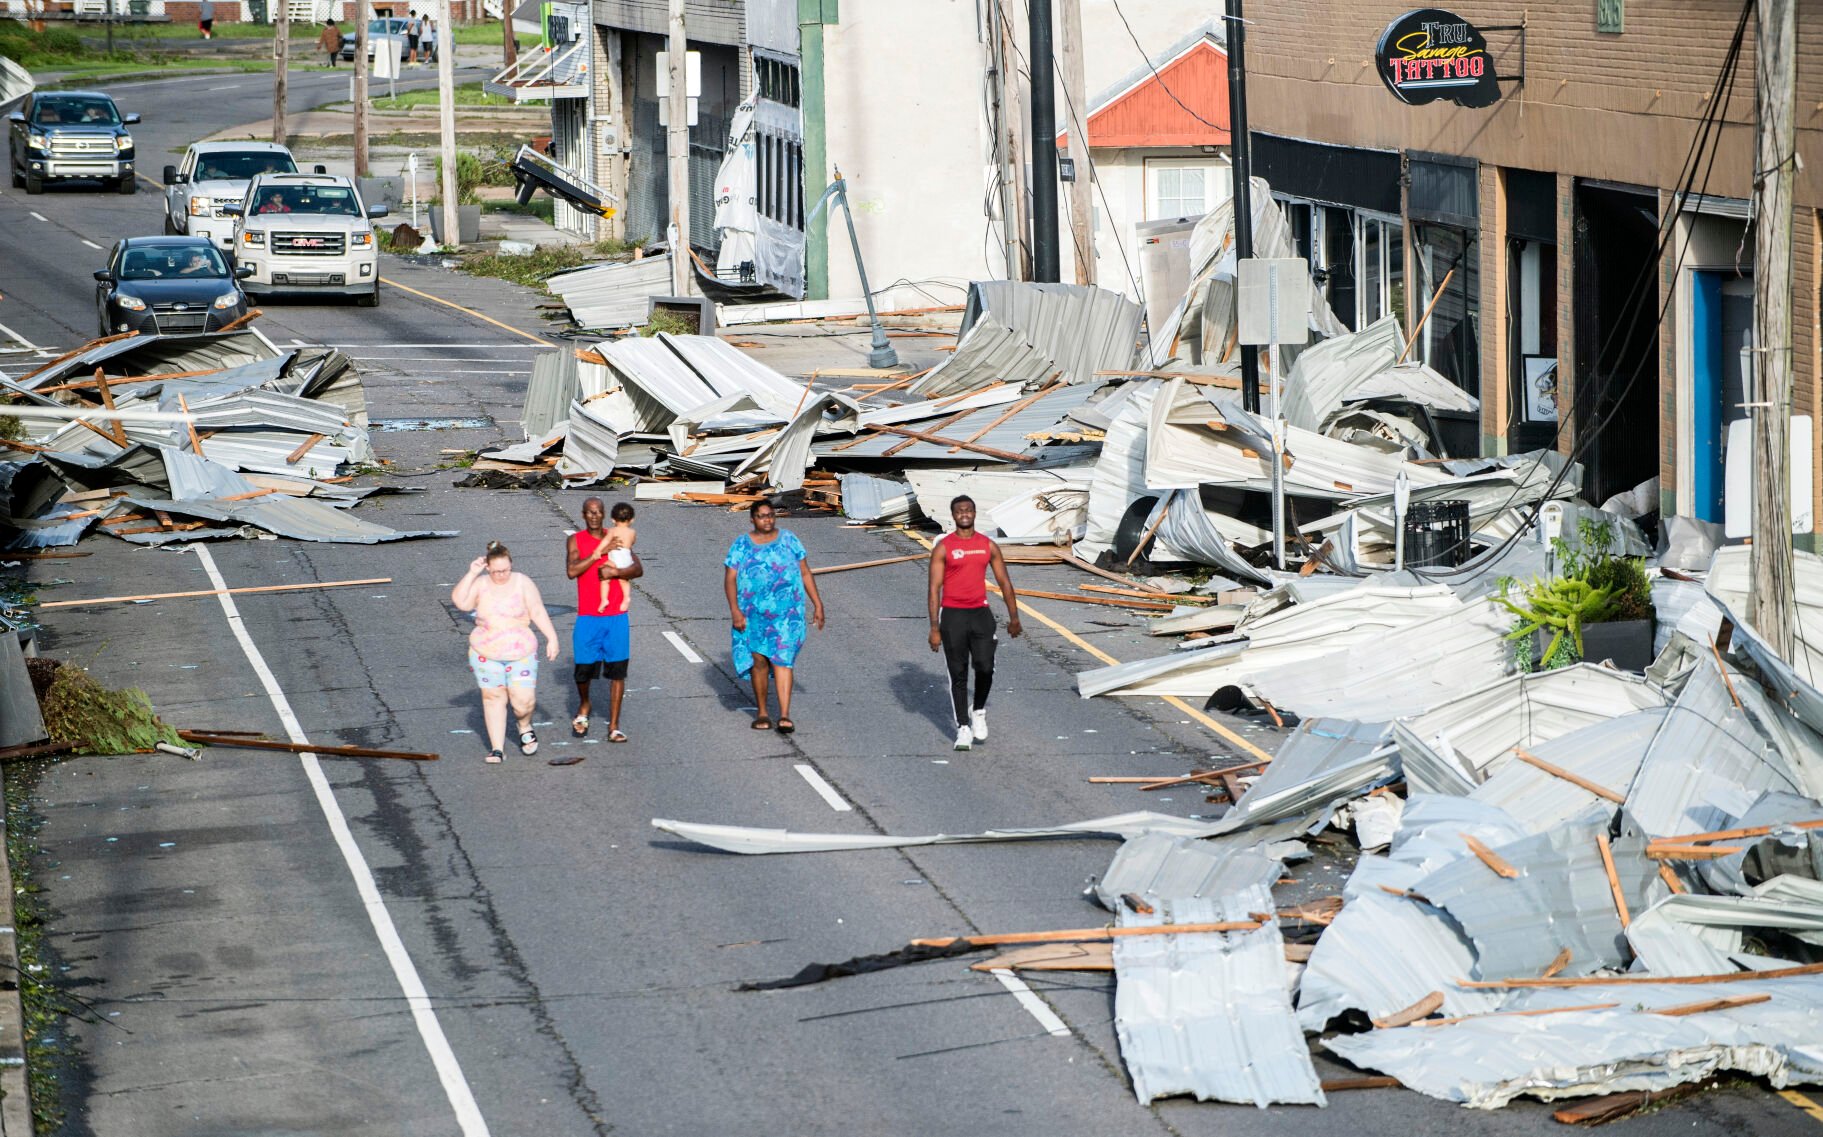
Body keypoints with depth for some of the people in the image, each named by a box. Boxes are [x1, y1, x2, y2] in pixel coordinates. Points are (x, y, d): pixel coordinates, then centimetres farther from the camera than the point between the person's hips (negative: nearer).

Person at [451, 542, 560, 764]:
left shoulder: (522, 583, -3)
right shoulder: (480, 584, 0)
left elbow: (538, 612, -4)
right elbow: (459, 601, -14)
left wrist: (552, 637, -10)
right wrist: (471, 574, -15)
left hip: (520, 653, -1)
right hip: (486, 654, 1)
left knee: (523, 700, -6)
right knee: (493, 697, 3)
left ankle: (525, 728, 28)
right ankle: (497, 748, 9)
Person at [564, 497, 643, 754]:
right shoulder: (575, 540, 1)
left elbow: (638, 569, -1)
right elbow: (571, 571, -15)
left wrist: (615, 572, -18)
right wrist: (600, 552, -17)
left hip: (617, 616, 1)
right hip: (588, 617, -1)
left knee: (617, 670, 0)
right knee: (583, 669, -2)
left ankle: (614, 727, 5)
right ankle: (585, 706, 30)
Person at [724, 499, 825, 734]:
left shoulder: (789, 540, 5)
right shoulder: (741, 545, 3)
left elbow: (805, 573, 8)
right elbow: (730, 579, -1)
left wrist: (817, 604, 4)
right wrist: (734, 610, -13)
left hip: (786, 613, -1)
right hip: (753, 615, 1)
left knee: (782, 660, -10)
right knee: (759, 660, 5)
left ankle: (784, 716, -15)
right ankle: (762, 713, 18)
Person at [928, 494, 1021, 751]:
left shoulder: (988, 545, 6)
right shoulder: (943, 548, -3)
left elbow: (1004, 582, 12)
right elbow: (934, 588, -5)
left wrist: (1014, 617, 8)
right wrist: (934, 628, -10)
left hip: (980, 614, 2)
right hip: (953, 615, -2)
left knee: (985, 668, -9)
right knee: (958, 675, 1)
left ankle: (978, 711, 18)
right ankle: (963, 728, 9)